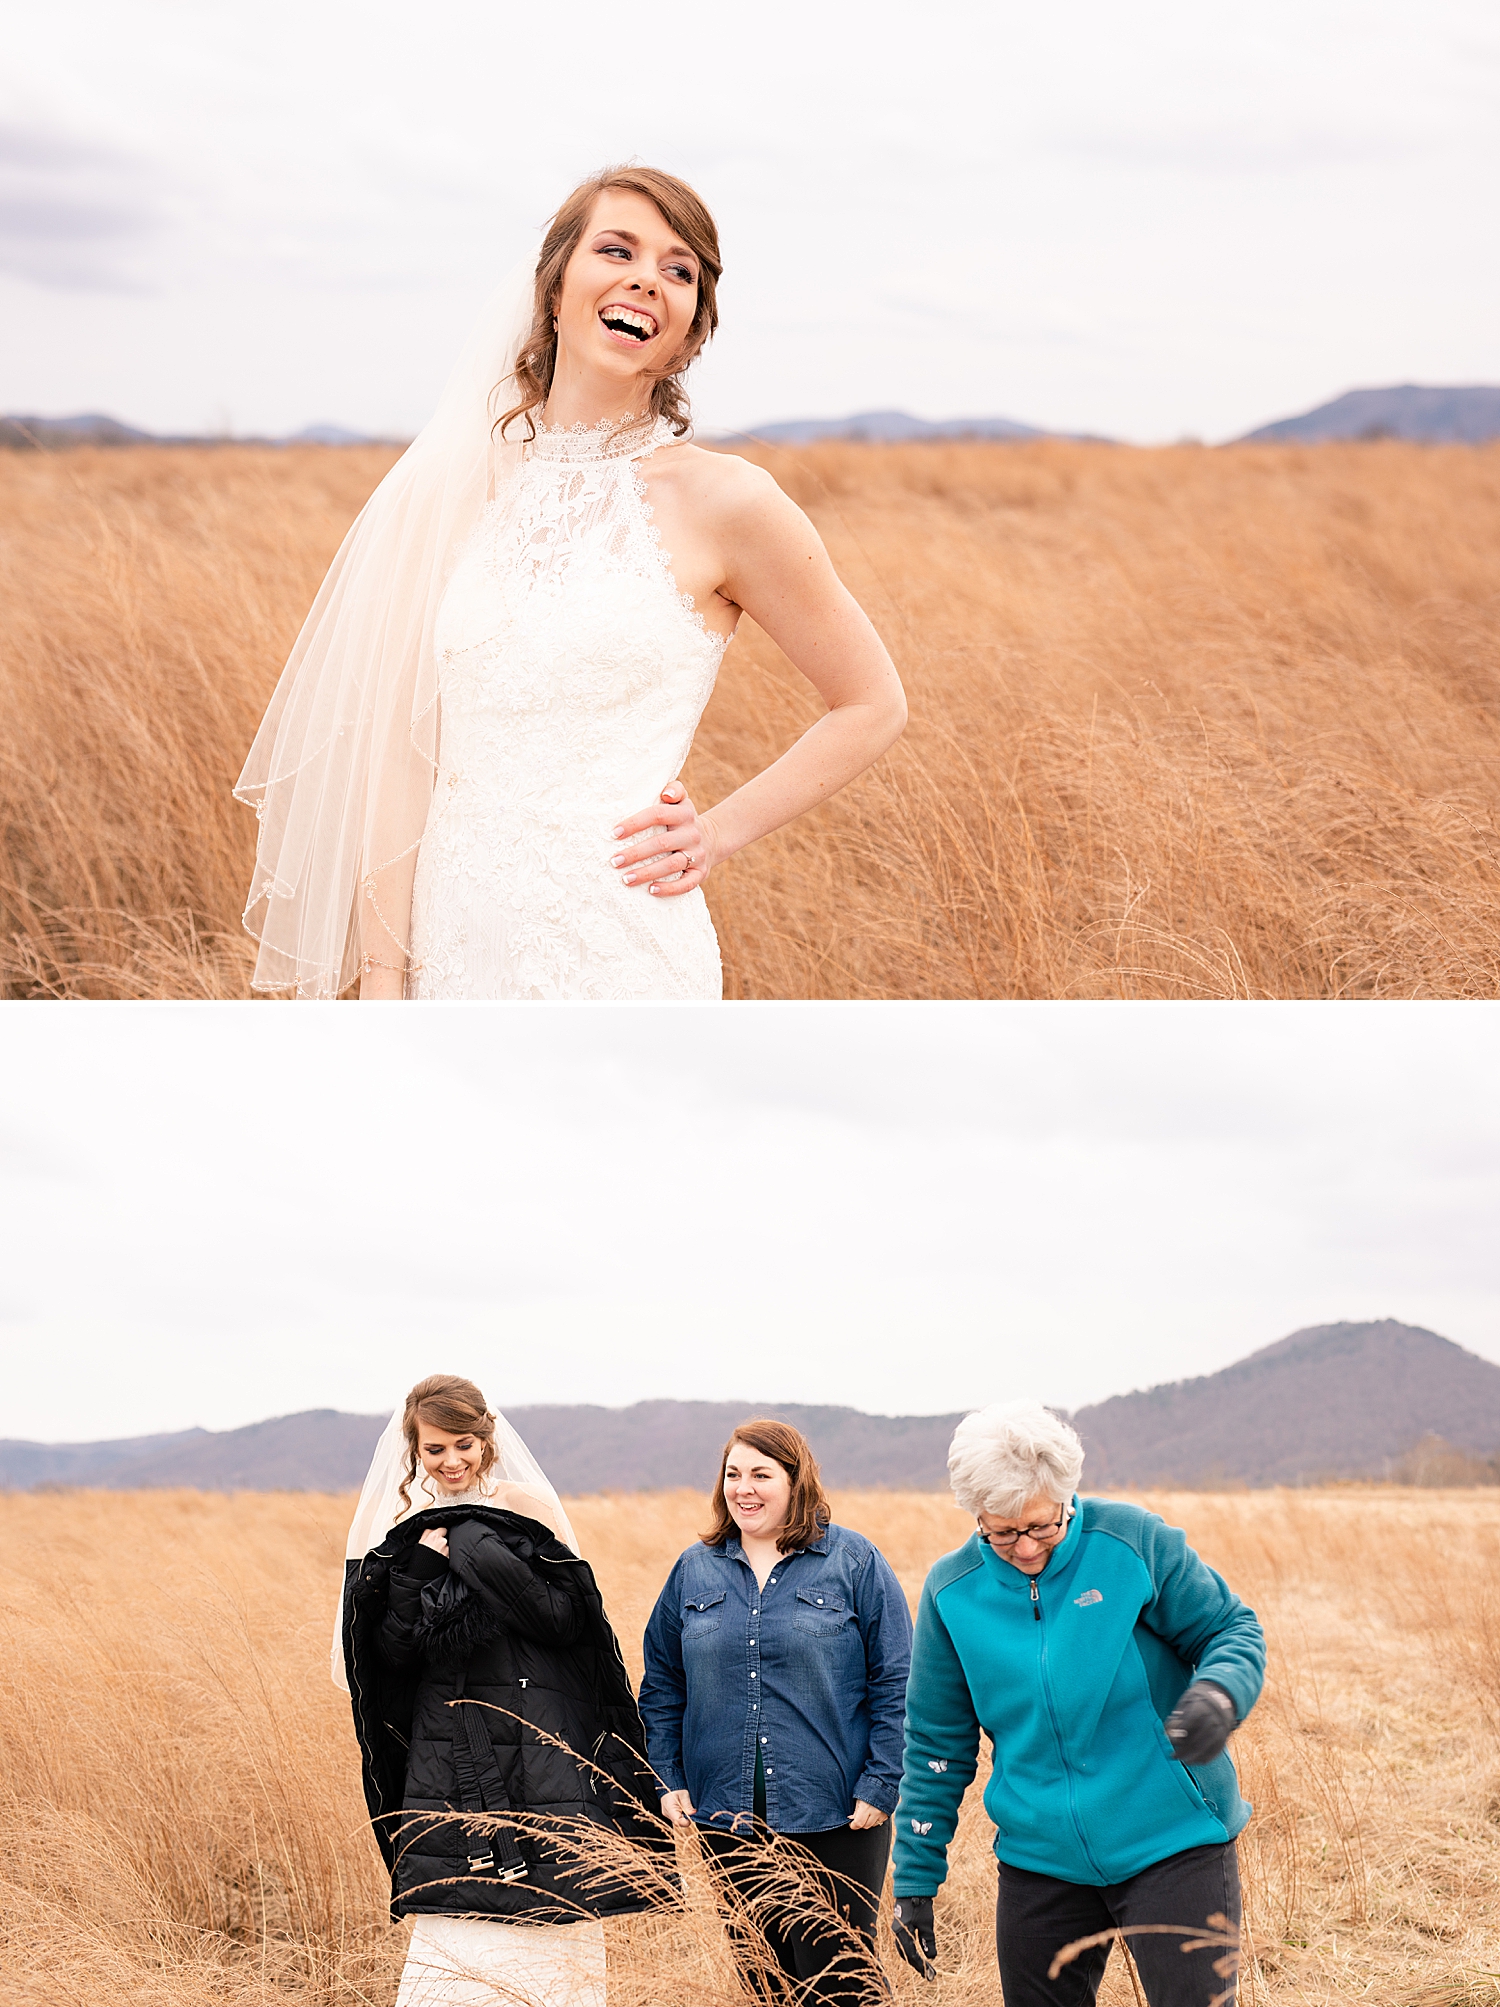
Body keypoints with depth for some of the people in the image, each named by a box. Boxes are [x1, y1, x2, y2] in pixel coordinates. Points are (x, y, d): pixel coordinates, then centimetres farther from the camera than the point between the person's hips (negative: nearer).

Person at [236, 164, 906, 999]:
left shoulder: (726, 500, -5)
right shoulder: (464, 490, 6)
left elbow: (873, 706, 5)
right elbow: (396, 753, 3)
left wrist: (719, 833, 0)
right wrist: (382, 989, -3)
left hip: (619, 956, -4)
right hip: (453, 950, 4)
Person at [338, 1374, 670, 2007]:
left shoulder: (526, 1507, -1)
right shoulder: (405, 1527, 8)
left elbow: (564, 1621, -10)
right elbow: (392, 1653, 3)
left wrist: (479, 1550, -16)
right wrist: (417, 1568, -11)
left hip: (537, 1744, -3)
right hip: (445, 1751, 3)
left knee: (546, 1922, -5)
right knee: (453, 1930, -2)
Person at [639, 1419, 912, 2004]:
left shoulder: (855, 1562, -1)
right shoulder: (695, 1571, 9)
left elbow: (895, 1684, -3)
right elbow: (661, 1686, 14)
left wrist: (879, 1786, -9)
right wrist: (668, 1780, 4)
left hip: (833, 1821, -4)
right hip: (728, 1820, 4)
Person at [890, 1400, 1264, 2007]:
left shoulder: (1133, 1542, -8)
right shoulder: (953, 1591, -1)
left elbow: (1233, 1630, 0)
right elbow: (937, 1746, 7)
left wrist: (1220, 1691, -24)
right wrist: (915, 1881, 8)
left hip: (1172, 1845, -3)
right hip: (1040, 1861, 3)